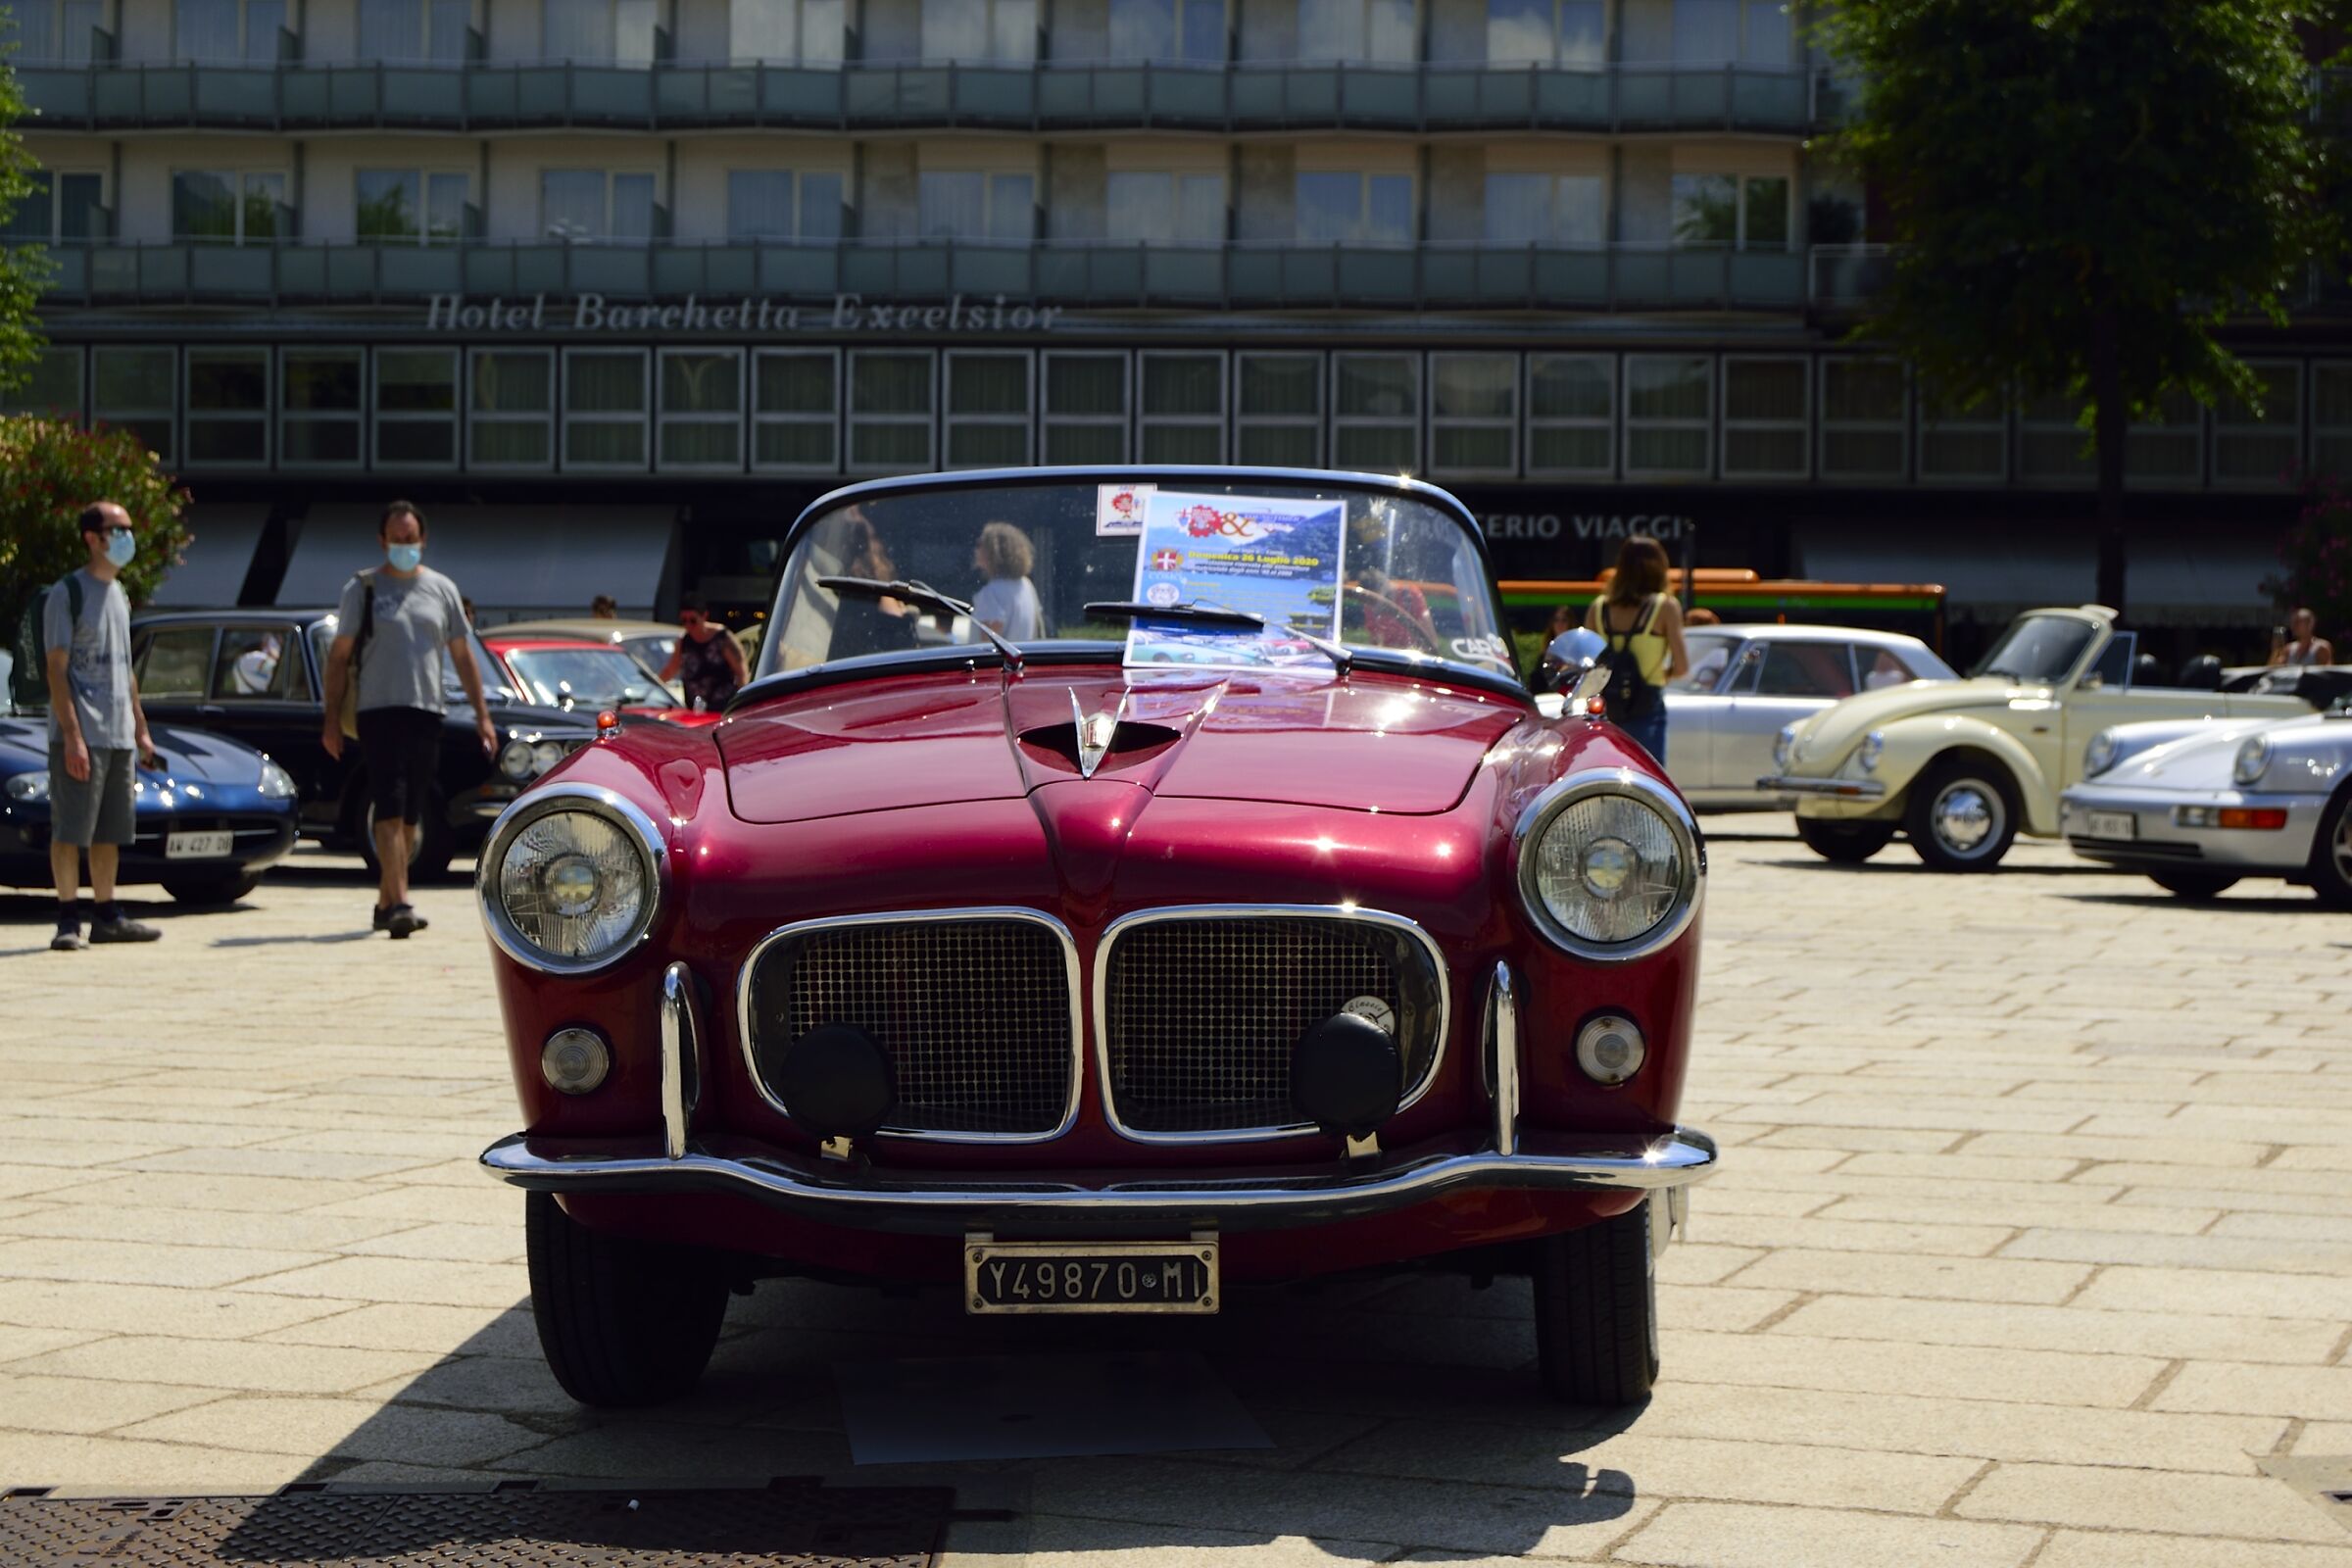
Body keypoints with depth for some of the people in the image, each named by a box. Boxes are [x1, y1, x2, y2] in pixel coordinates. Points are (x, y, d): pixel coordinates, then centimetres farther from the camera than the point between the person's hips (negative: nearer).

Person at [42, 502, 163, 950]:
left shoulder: (118, 595, 17)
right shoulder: (68, 593, -7)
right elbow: (56, 669, -12)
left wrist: (140, 728, 18)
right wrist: (72, 736, -19)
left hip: (118, 735, 8)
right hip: (82, 736, -8)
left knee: (109, 832, 10)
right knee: (70, 829, -6)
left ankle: (106, 916, 15)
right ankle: (68, 921, -3)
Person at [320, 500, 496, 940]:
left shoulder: (442, 589, 12)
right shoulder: (362, 588, 4)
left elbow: (463, 656, 15)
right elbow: (339, 656, 5)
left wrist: (482, 714, 8)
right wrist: (332, 719, -2)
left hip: (428, 711, 4)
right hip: (379, 710, -4)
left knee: (410, 816, 8)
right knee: (390, 810, -13)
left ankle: (385, 901, 18)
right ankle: (399, 903, -20)